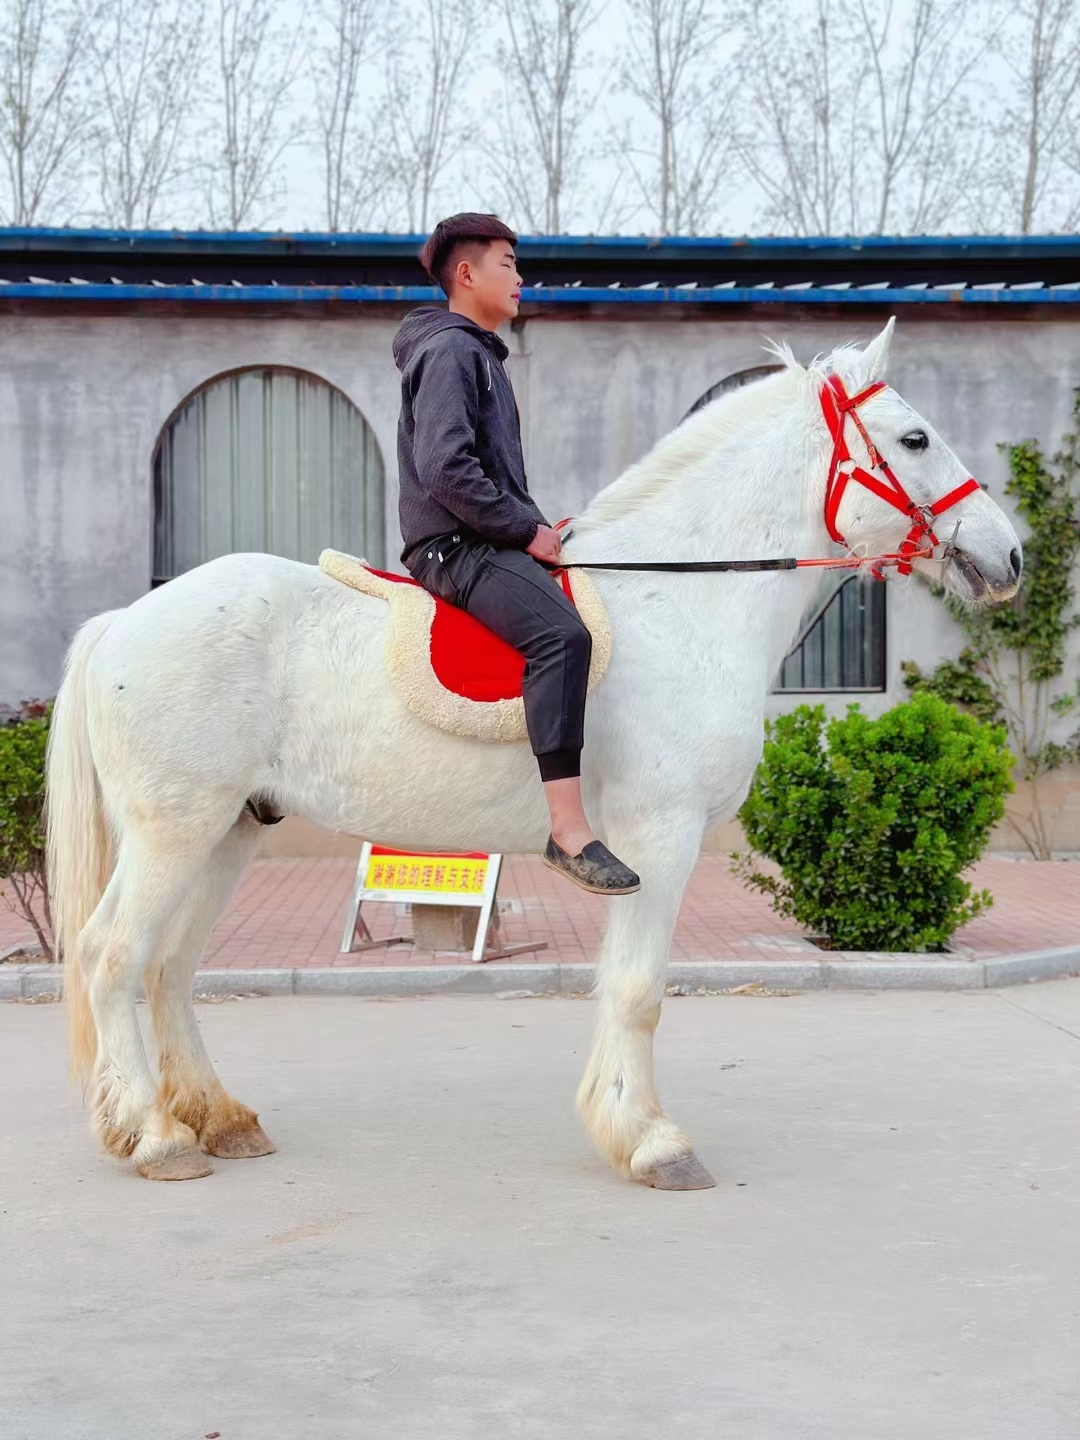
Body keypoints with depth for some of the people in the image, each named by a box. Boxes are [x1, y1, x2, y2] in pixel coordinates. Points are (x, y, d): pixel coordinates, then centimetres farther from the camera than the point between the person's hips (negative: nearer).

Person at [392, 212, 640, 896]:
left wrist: (535, 526, 13)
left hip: (491, 539, 11)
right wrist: (526, 528, -16)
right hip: (456, 544, -11)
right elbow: (445, 468, -21)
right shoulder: (448, 350, -8)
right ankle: (571, 832, -39)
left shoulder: (481, 353, 25)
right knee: (562, 633, -33)